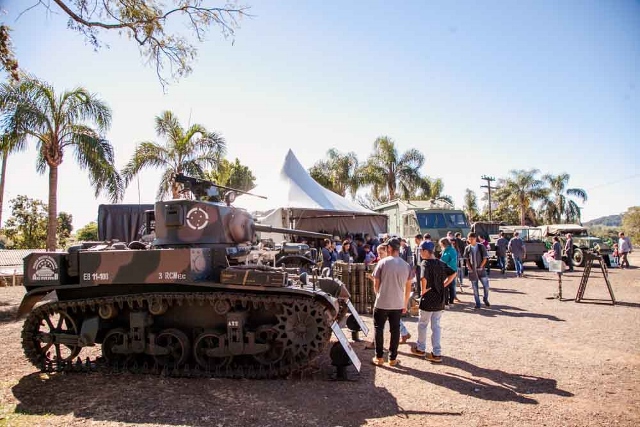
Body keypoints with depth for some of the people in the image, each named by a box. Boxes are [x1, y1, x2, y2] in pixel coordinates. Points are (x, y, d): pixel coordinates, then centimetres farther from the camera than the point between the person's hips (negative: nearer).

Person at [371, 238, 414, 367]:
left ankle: (379, 357, 15)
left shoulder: (383, 262, -9)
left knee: (379, 329, 10)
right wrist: (405, 304, 18)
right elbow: (408, 287, 8)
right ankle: (393, 358, 17)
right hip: (398, 304, 3)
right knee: (395, 330, 11)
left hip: (382, 303, -3)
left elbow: (376, 284, -3)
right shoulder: (406, 265, 2)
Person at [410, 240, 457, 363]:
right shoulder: (441, 263, 5)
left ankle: (421, 348, 27)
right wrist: (443, 285, 8)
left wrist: (423, 290, -18)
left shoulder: (425, 263, -16)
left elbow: (424, 278, -33)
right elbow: (453, 273, 10)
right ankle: (437, 353, 11)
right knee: (436, 326, 12)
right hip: (440, 299, 6)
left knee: (422, 324, 13)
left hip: (428, 299, -6)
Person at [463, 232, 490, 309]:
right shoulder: (467, 248, 3)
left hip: (481, 269, -1)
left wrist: (481, 266, -9)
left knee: (486, 286, -3)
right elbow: (466, 259, 6)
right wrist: (469, 268, -6)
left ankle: (485, 299, 22)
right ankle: (477, 303, 14)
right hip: (472, 271, 1)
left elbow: (485, 258, -1)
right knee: (475, 288, 5)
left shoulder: (481, 247, -3)